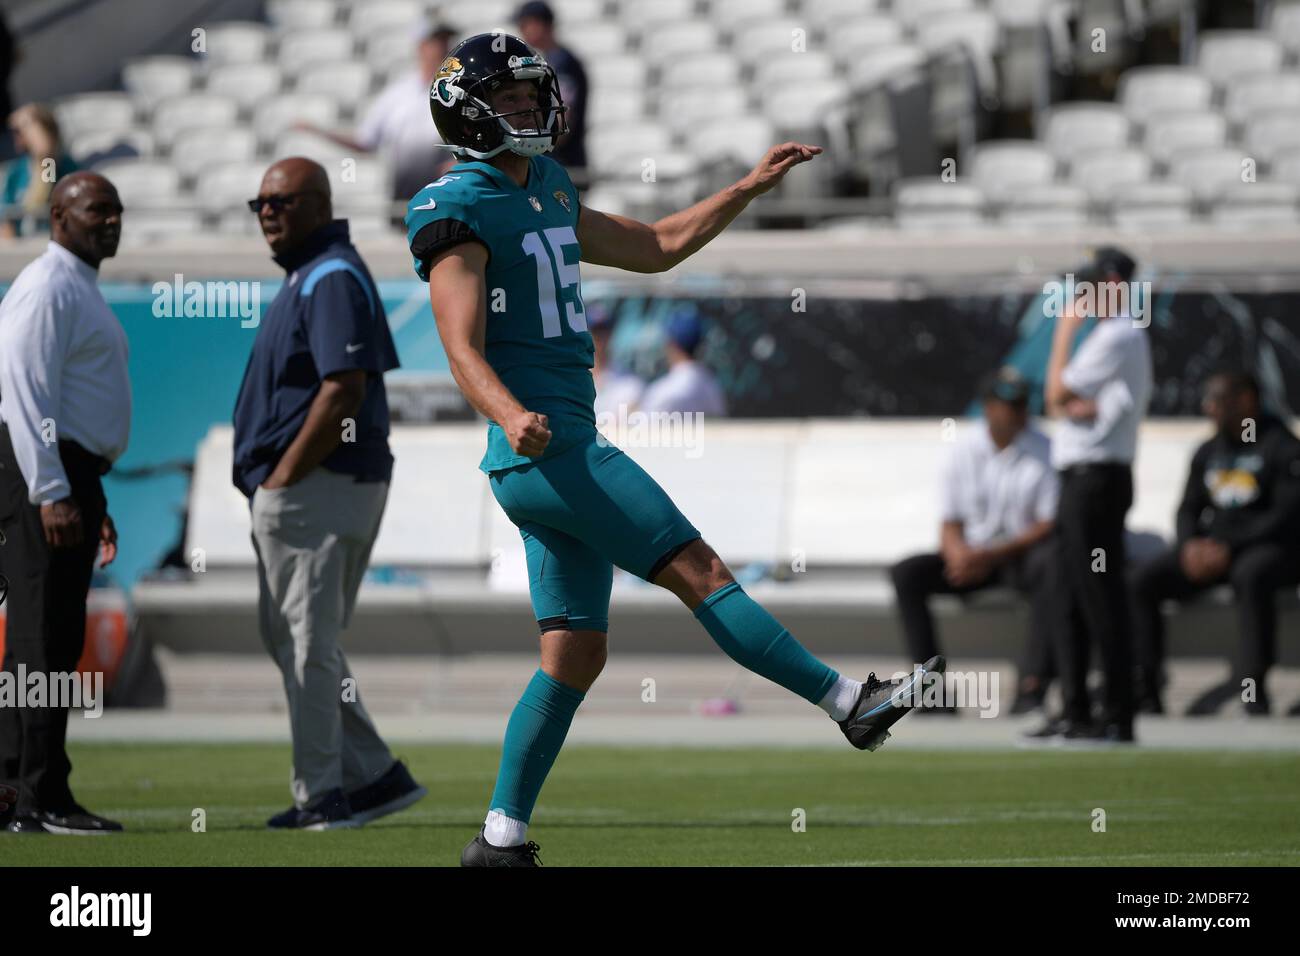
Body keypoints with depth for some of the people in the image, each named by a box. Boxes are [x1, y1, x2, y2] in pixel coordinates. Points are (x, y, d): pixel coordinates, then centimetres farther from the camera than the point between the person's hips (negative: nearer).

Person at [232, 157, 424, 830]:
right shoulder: (306, 276, 19)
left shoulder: (332, 278, -14)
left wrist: (283, 476, -19)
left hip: (316, 489, -11)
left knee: (308, 642, -6)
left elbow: (343, 389, -22)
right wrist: (268, 483, 14)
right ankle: (375, 775, 15)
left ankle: (322, 793, -1)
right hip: (289, 492, 11)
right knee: (290, 636, 13)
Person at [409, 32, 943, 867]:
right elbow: (464, 350, -19)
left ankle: (502, 838, 9)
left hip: (564, 454, 10)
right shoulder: (460, 211, -9)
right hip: (546, 448, -10)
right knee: (699, 571, -8)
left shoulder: (546, 193, 19)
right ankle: (852, 704, -5)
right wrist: (513, 418, -38)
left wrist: (750, 188, 22)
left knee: (577, 656, 8)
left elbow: (656, 249, 29)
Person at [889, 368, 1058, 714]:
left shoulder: (1045, 452, -5)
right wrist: (959, 554, -21)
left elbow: (1049, 526, -11)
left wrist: (991, 555, -22)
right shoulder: (963, 453, 2)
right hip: (973, 554, 3)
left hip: (1023, 555, -3)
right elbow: (950, 524, 5)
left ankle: (1032, 686, -40)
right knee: (905, 574, -20)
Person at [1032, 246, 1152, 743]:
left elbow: (1056, 393, -12)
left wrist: (1063, 334, -1)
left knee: (1100, 598, -10)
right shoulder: (1125, 336, 20)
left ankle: (1118, 717, -11)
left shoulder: (1117, 337, -13)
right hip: (1081, 477, 11)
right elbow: (1058, 401, 15)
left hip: (1097, 474, -11)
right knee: (1068, 596, 12)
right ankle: (1075, 712, 15)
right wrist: (1076, 405, -9)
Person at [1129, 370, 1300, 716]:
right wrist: (1190, 544, -6)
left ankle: (1251, 681, -41)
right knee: (1142, 581, -12)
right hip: (1211, 546, 7)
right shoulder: (1208, 453, 16)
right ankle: (1145, 690, -19)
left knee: (1251, 575, -42)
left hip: (1268, 545, -7)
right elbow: (1189, 509, 18)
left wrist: (1229, 548, -22)